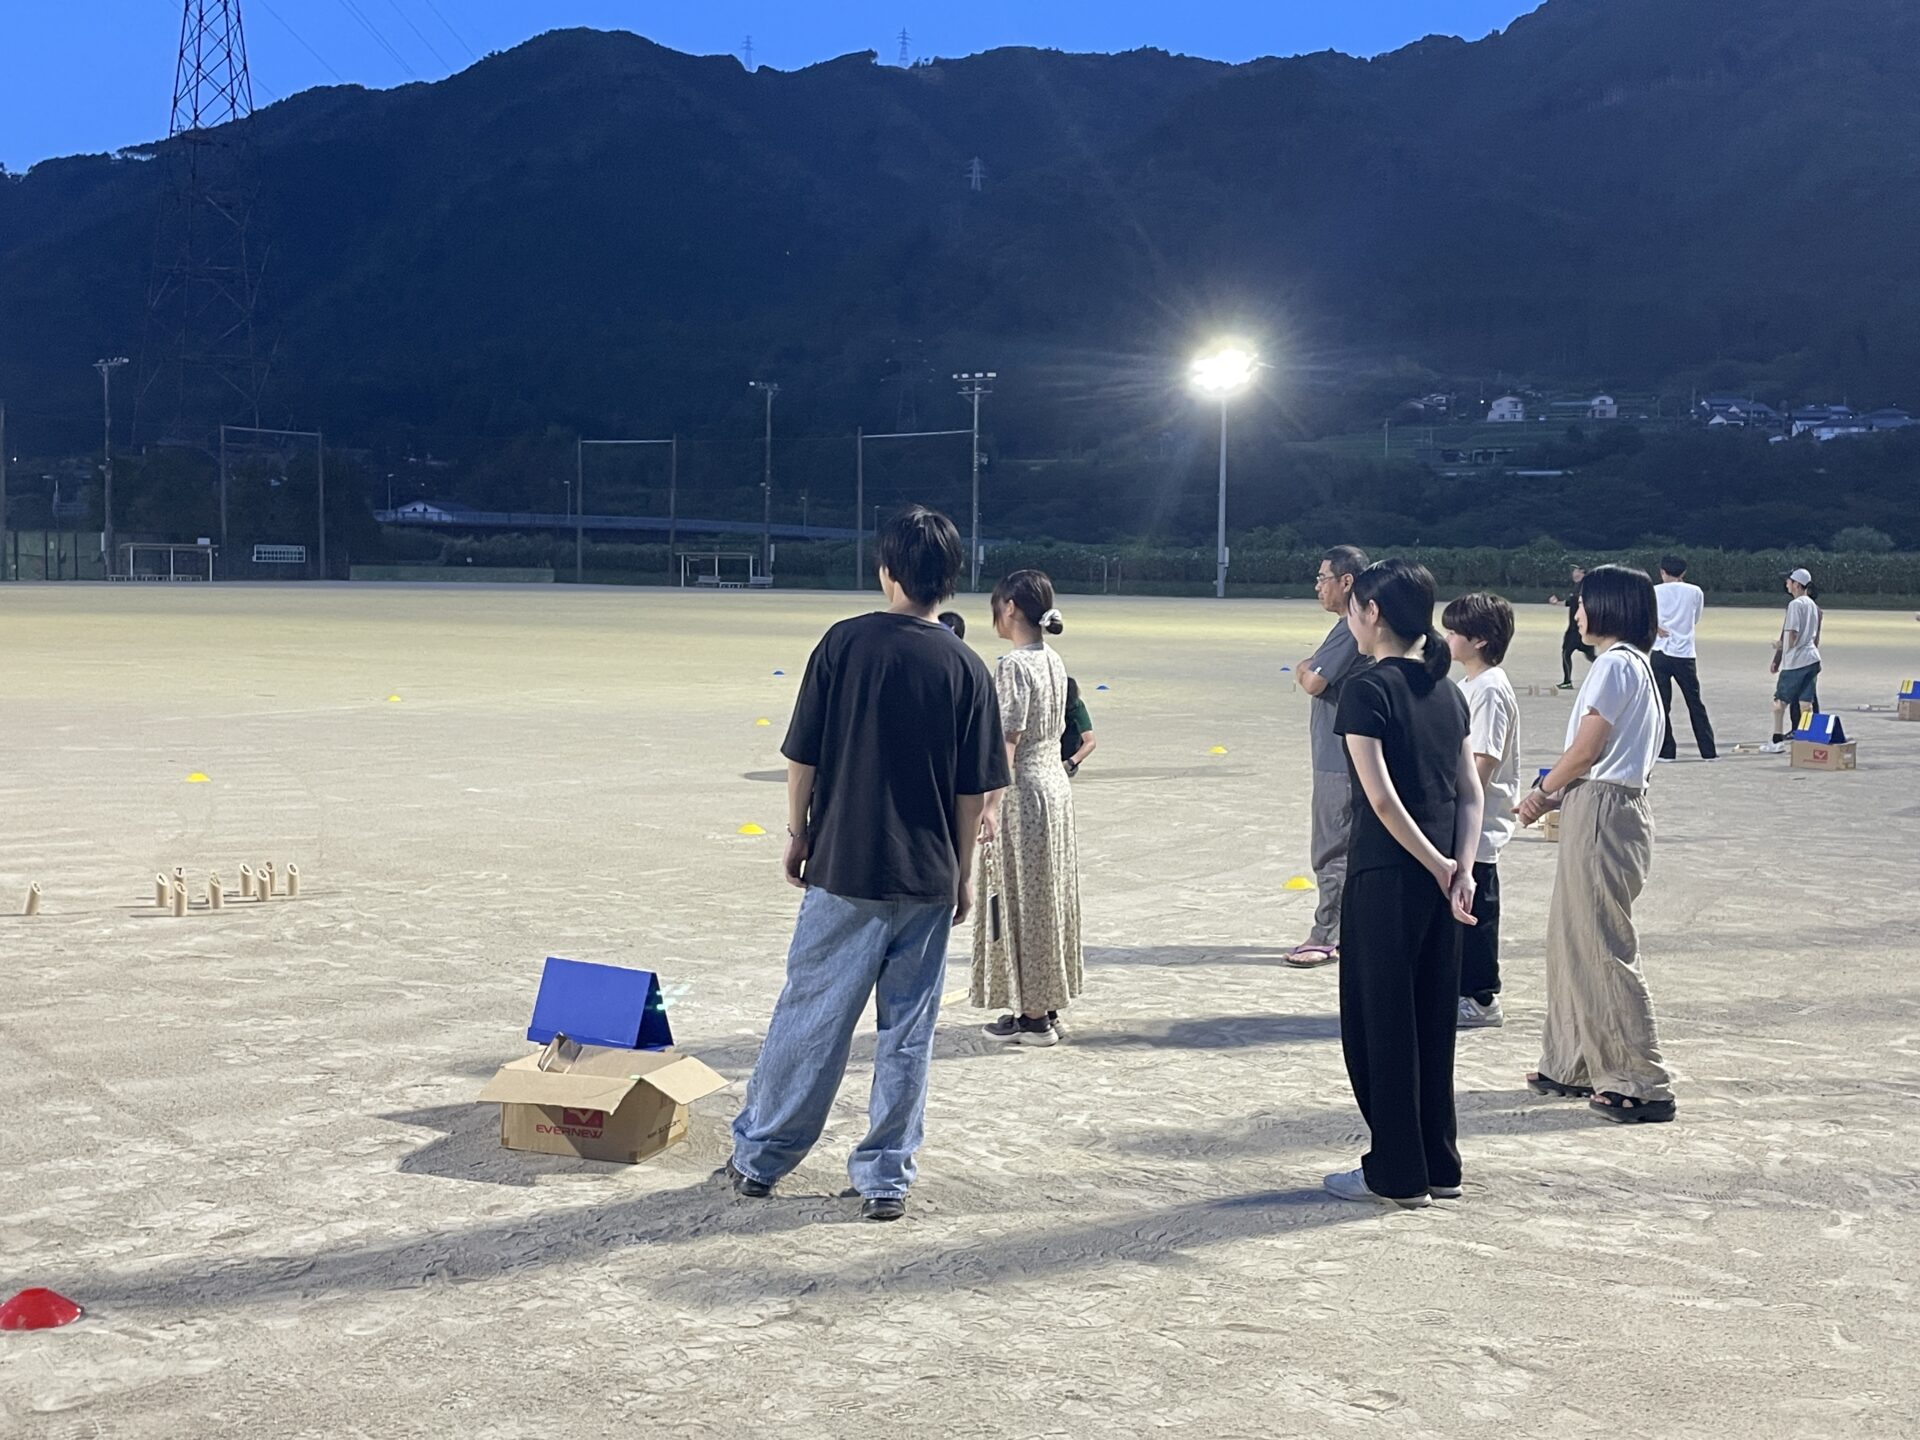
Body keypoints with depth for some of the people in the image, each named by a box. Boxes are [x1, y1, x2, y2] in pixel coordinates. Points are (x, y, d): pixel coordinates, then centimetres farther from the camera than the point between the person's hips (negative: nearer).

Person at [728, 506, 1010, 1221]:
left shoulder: (845, 642, -6)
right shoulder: (967, 668, -2)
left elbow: (803, 757, -3)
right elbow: (973, 791, 0)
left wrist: (798, 833, 11)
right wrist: (963, 873, 11)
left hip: (843, 867, -1)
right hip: (928, 878, 1)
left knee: (808, 1016, 10)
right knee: (906, 1033, 9)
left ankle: (758, 1155, 22)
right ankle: (886, 1176, 15)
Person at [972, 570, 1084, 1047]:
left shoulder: (1014, 666, -17)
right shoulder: (1053, 661, 9)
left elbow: (1007, 743, -21)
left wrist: (989, 807, -20)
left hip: (1022, 792, -9)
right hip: (1056, 784, 9)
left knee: (1021, 900, 0)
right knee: (1046, 898, 15)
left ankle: (1033, 1016, 7)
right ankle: (1047, 1005, 23)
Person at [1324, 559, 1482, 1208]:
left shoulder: (1368, 690, -12)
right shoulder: (1448, 691, 10)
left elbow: (1382, 797, -18)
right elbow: (1470, 791, 6)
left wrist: (1439, 867, -11)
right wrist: (1461, 870, -2)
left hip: (1386, 876, -7)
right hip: (1441, 879, 7)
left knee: (1381, 1019, 4)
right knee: (1431, 1019, 14)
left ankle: (1396, 1173, 10)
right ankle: (1439, 1165, 22)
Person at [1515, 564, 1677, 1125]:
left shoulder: (1615, 663, -13)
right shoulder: (1634, 664, 16)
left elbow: (1586, 749, -14)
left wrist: (1542, 793, 0)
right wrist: (1557, 793, 9)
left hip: (1601, 811, -10)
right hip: (1604, 808, 10)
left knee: (1604, 950, -5)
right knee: (1571, 941, 16)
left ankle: (1642, 1084, 0)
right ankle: (1573, 1066, 24)